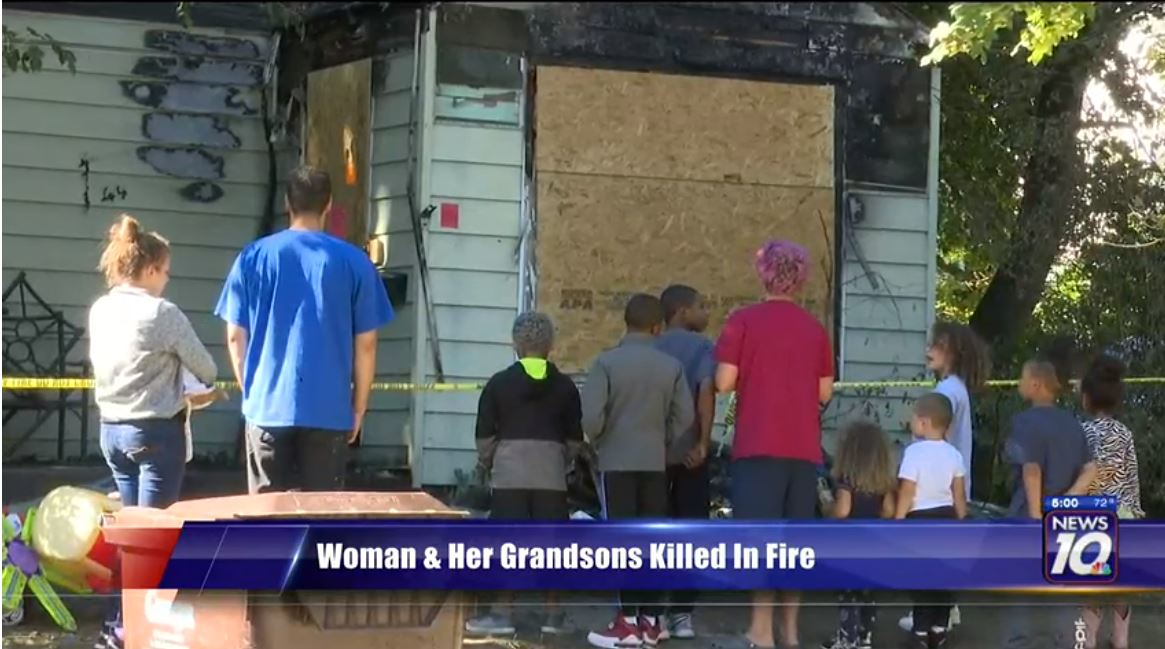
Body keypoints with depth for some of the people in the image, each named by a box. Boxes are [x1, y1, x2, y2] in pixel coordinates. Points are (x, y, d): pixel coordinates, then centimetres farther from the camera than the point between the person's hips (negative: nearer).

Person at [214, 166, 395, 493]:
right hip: (329, 410, -1)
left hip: (268, 406, 1)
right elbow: (365, 344, 1)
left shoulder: (252, 257, 3)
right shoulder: (354, 261, 0)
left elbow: (236, 337, 5)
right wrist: (358, 408, 10)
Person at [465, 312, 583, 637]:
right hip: (551, 472, 2)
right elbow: (575, 439, 9)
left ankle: (502, 614, -3)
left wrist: (485, 463, 19)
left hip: (510, 470, -2)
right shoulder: (564, 386, 7)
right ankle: (553, 614, 8)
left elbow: (485, 435, 2)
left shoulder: (500, 383, 1)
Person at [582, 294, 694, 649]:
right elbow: (684, 416, -3)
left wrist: (599, 441, 7)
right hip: (655, 463, 3)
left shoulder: (607, 362, -9)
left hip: (616, 462, -3)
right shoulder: (671, 366, 0)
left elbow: (591, 416, -14)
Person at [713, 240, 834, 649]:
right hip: (803, 447, 4)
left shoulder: (743, 321, -5)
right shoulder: (815, 328, 8)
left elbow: (725, 382, -8)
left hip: (759, 445, -4)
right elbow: (824, 392, 11)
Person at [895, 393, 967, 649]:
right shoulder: (953, 453, 2)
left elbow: (906, 493, -15)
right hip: (946, 517, 5)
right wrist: (961, 521, 16)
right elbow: (959, 494, 6)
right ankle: (939, 628, 16)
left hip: (920, 519, -5)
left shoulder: (914, 452, -15)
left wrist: (897, 522, -9)